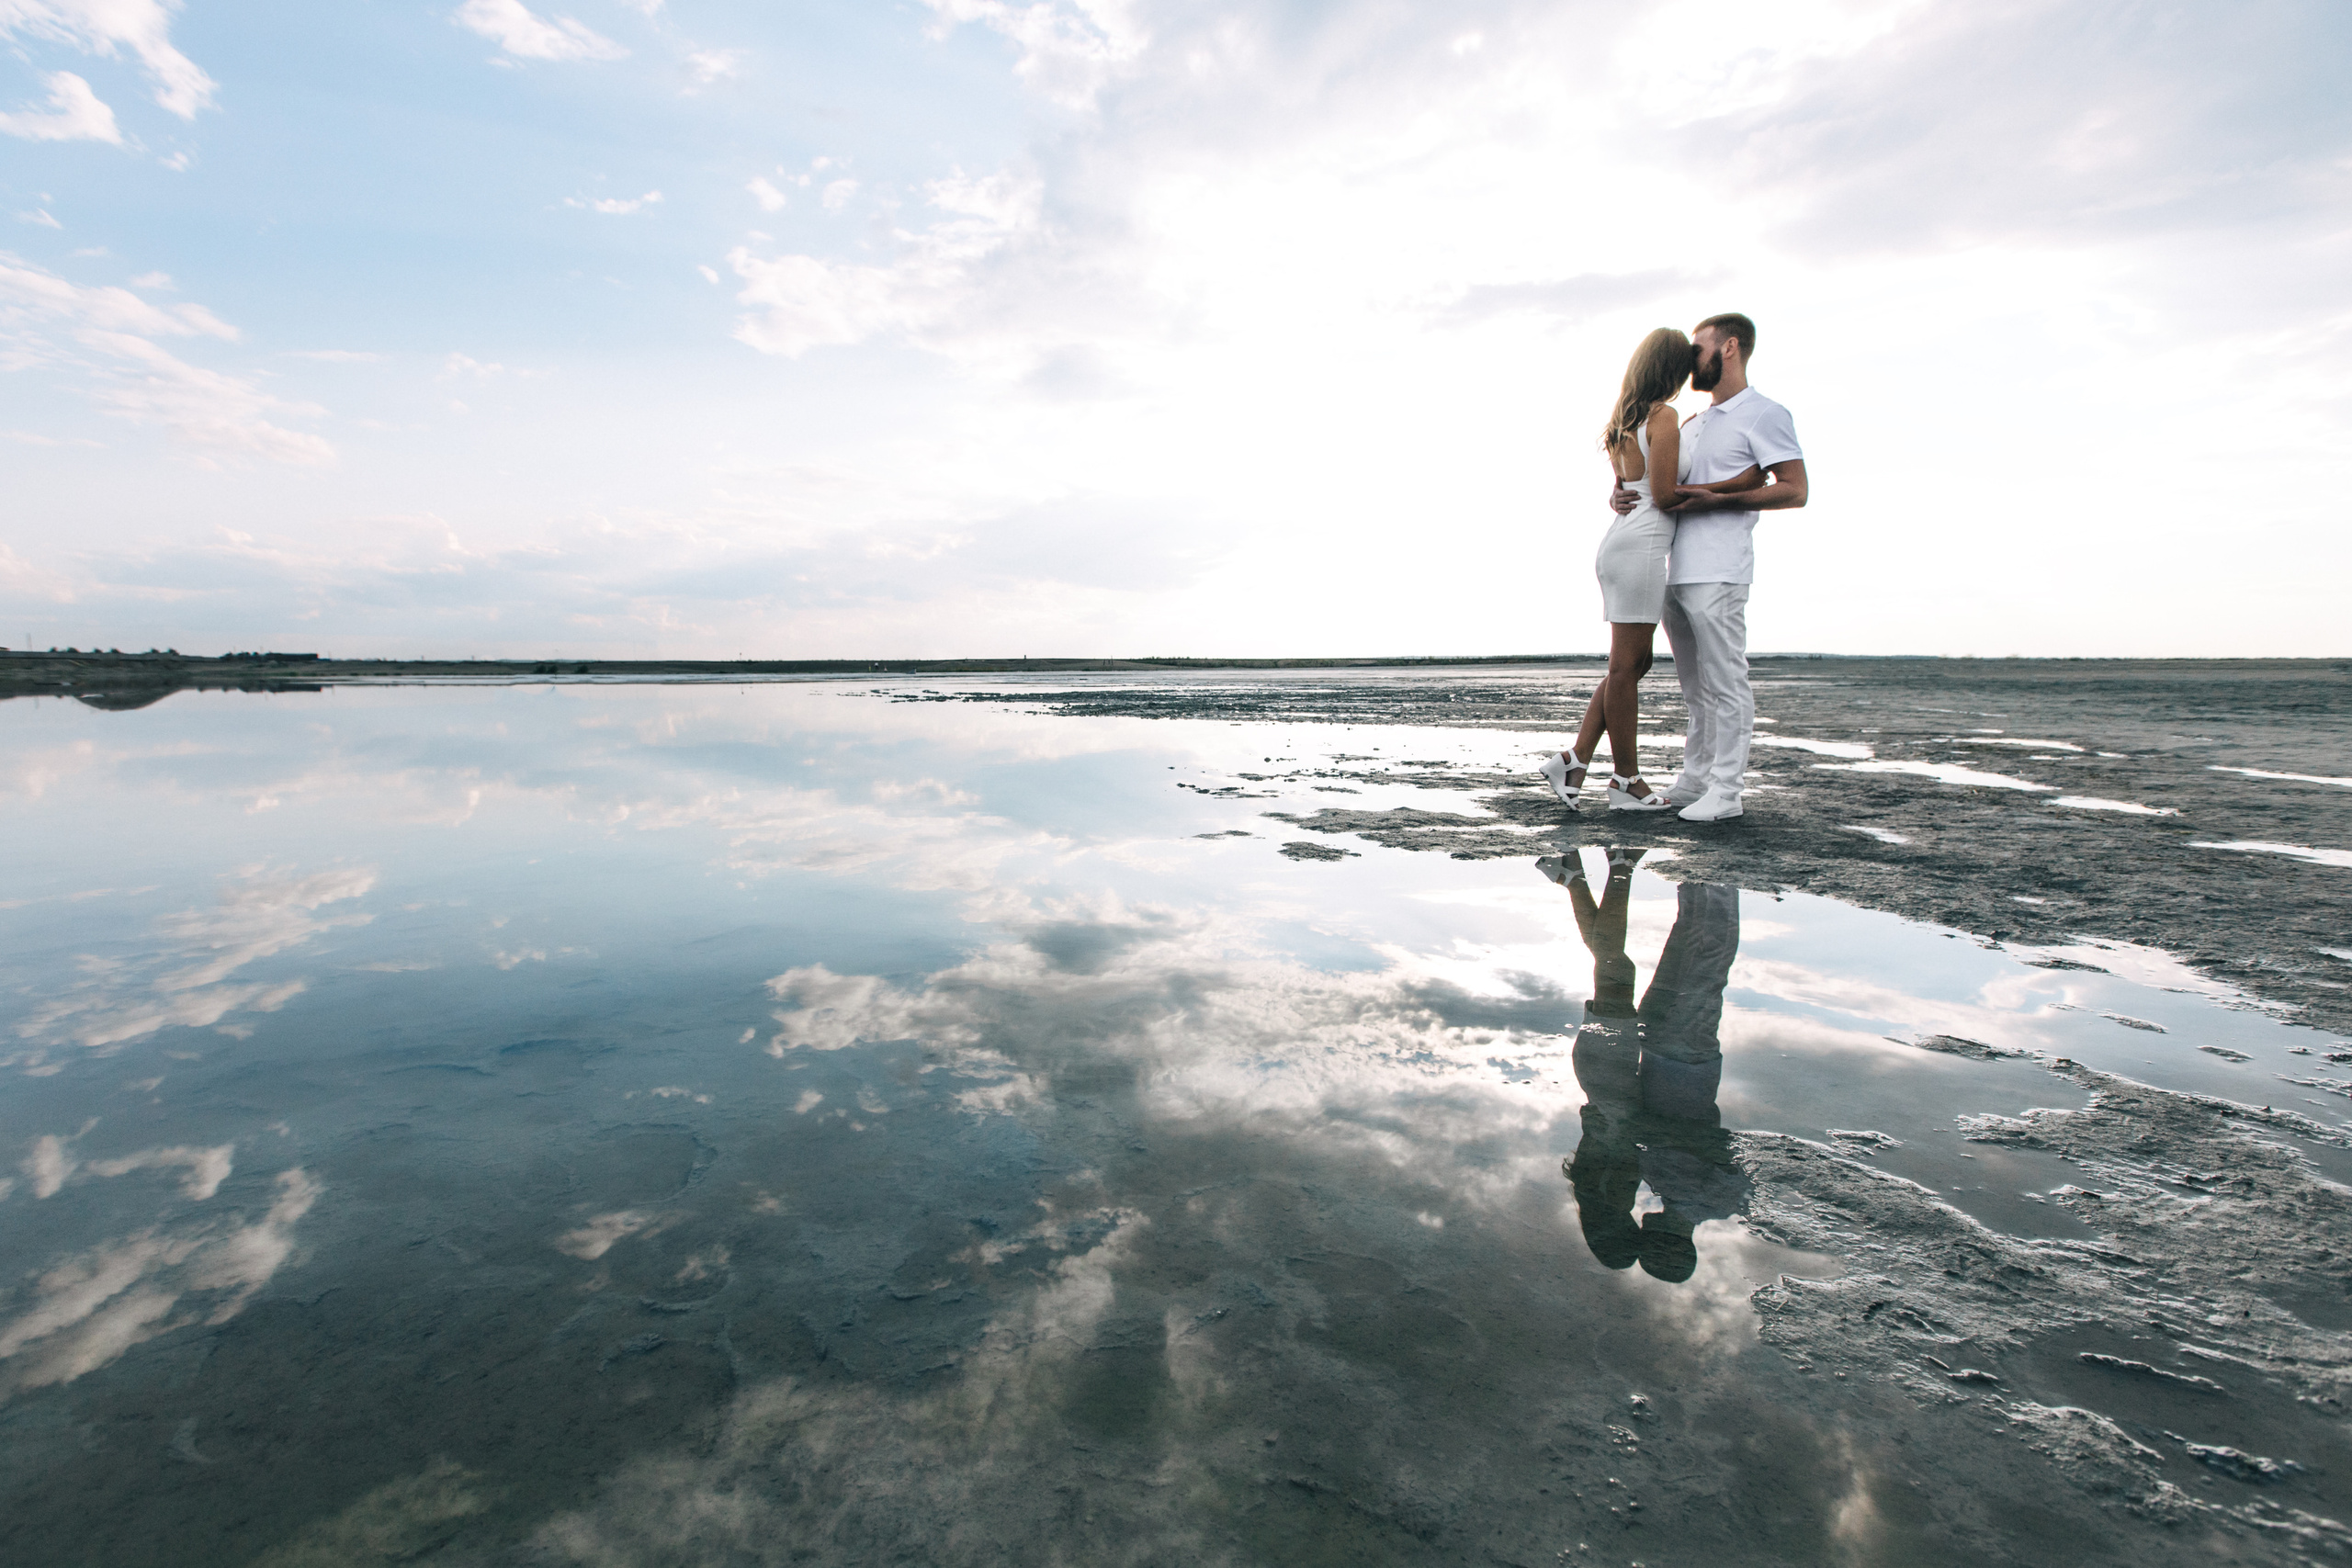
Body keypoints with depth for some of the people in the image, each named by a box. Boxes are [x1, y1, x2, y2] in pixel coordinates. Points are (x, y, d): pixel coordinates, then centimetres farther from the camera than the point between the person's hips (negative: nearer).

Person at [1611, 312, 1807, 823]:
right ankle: (1694, 778, 19)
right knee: (1694, 684, 12)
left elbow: (1794, 491, -9)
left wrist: (1716, 499, -17)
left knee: (1725, 683, -6)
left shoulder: (1763, 414, -1)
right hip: (1675, 571, 8)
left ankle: (1725, 791, -2)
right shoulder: (1694, 423, 23)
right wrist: (1621, 496, 8)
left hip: (1718, 574, -8)